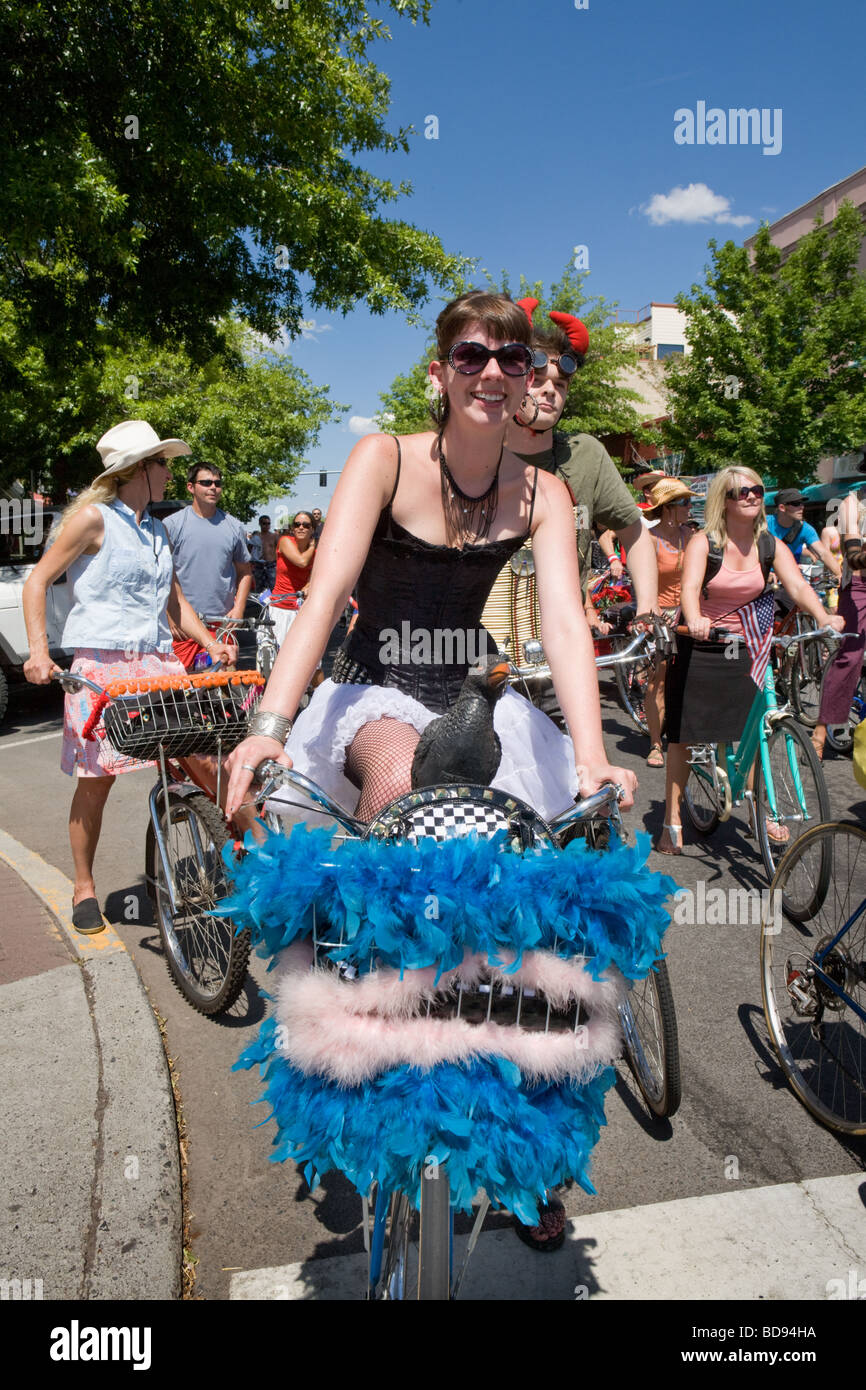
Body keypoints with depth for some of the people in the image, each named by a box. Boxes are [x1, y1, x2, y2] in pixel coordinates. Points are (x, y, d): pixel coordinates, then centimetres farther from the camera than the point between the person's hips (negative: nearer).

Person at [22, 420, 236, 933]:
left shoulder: (157, 530, 19)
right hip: (102, 664, -5)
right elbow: (39, 581, -2)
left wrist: (212, 643, 9)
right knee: (97, 778, 0)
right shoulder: (94, 517, -1)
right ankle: (85, 887, 15)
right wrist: (39, 651, -13)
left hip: (157, 663, 5)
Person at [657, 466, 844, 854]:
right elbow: (689, 588, -28)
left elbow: (797, 585, -14)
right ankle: (672, 819, 13)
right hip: (698, 649, -3)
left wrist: (823, 617, -33)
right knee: (682, 735, 1)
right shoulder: (704, 542, -12)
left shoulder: (771, 546, -1)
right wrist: (694, 620, -49)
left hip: (744, 650, 3)